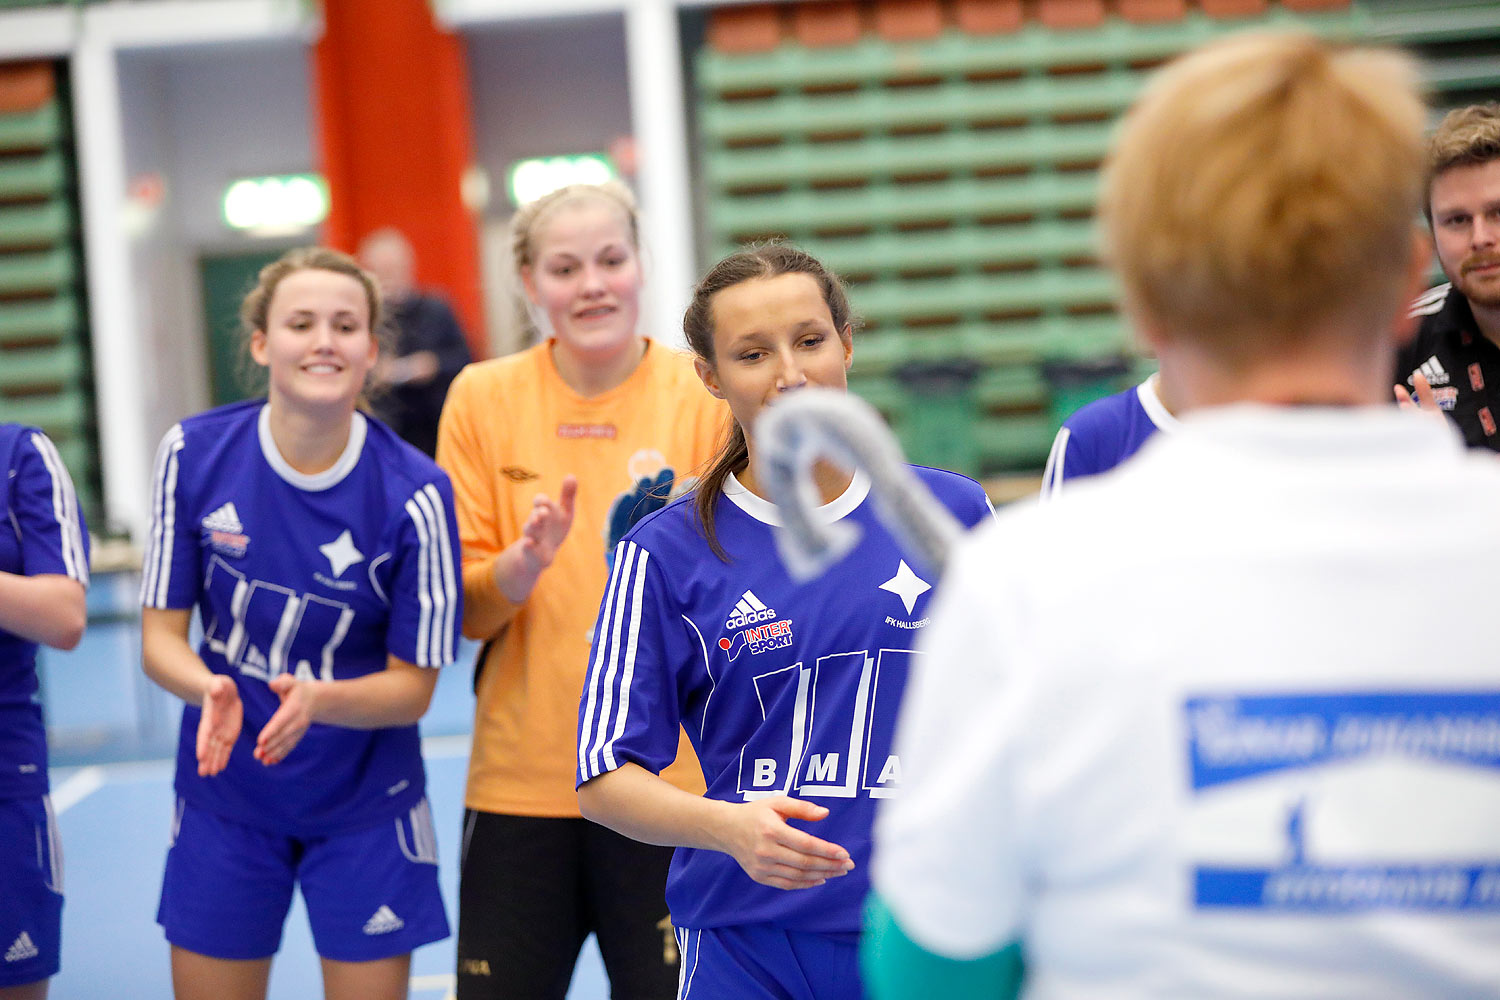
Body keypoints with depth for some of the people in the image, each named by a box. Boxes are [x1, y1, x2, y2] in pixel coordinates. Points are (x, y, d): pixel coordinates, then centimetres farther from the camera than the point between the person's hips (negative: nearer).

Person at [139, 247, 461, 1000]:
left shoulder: (414, 493, -17)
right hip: (222, 785, 2)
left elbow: (411, 686, -11)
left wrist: (317, 700, -30)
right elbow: (161, 635, -4)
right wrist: (211, 690, -26)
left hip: (363, 804, -2)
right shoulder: (193, 454, -10)